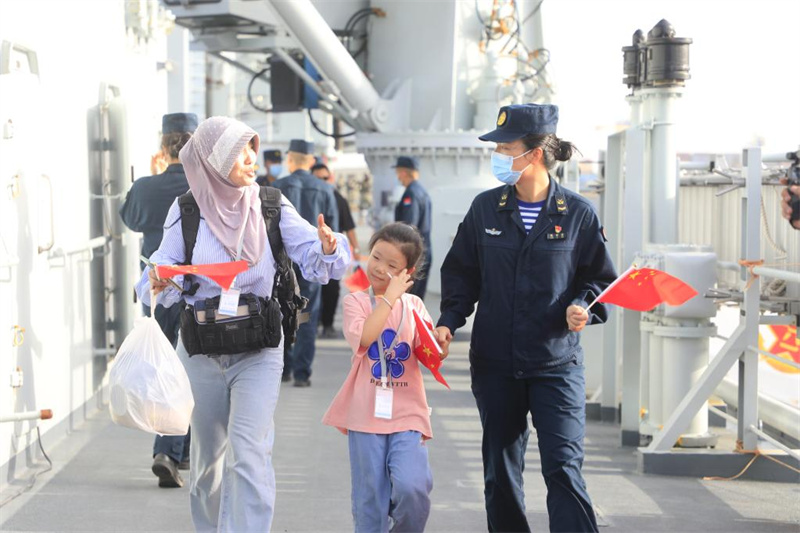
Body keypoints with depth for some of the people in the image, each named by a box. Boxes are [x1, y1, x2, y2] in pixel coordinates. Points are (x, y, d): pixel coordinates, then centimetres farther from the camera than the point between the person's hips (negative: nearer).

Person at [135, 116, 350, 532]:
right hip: (201, 350, 1)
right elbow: (165, 267, -2)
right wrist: (159, 283, -25)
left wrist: (328, 249, -29)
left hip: (258, 349, -1)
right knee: (208, 456, 14)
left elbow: (313, 260, -7)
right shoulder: (186, 211, -1)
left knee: (249, 453, -16)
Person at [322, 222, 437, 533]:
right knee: (370, 501, 4)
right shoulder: (356, 301, 2)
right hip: (366, 413, -1)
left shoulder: (414, 305, 9)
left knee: (412, 488, -17)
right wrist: (390, 297, -14)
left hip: (407, 414, 1)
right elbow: (363, 337, -18)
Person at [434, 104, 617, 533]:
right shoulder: (485, 208, 3)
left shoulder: (577, 214, -4)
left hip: (556, 363, -3)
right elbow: (461, 272, 11)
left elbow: (601, 279, 5)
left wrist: (583, 307, -15)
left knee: (563, 468, -10)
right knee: (500, 471, 11)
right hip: (494, 363, 3)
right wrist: (449, 321, -3)